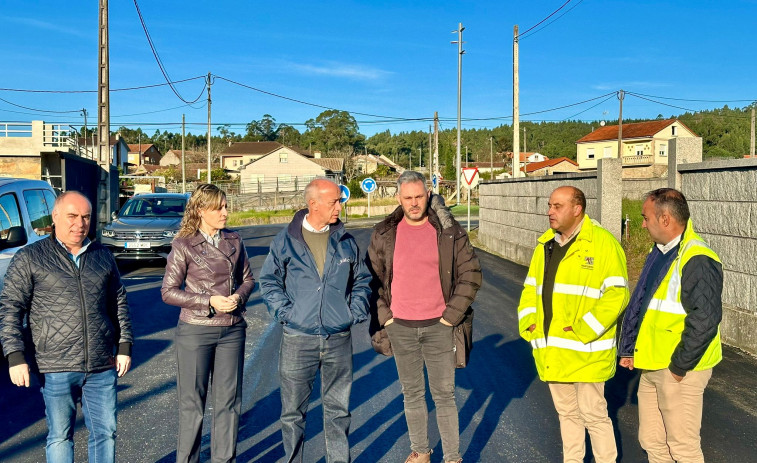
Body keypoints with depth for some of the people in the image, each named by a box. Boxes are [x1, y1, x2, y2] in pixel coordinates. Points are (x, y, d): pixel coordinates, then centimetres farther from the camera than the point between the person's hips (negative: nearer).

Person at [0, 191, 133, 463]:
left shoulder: (103, 256, 11)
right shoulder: (30, 258, 1)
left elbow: (119, 303, 15)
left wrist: (124, 346, 9)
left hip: (102, 367, 3)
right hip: (56, 368, -3)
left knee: (106, 432, 9)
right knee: (60, 436, 7)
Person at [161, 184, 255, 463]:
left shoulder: (234, 241, 6)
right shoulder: (184, 245, -6)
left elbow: (248, 278, 13)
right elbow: (168, 292, -7)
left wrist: (239, 296, -9)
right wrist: (209, 301, -16)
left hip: (232, 331, 4)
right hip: (195, 331, -4)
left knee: (228, 401, 10)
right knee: (192, 401, 6)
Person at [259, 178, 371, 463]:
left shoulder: (346, 242, 6)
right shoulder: (285, 241, -1)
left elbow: (362, 279, 16)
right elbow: (269, 281, 6)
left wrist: (356, 311, 3)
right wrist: (284, 312, -6)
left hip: (339, 340, 2)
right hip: (298, 340, -2)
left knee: (338, 409, 12)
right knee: (293, 411, 8)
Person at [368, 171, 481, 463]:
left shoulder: (449, 231, -4)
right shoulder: (383, 234, 0)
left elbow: (470, 274, 0)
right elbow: (373, 277, 9)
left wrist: (451, 315, -5)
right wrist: (383, 315, 1)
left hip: (438, 326, -1)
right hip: (400, 328, 2)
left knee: (444, 394, 5)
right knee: (412, 393, 14)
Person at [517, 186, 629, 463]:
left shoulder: (602, 243, -11)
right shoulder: (545, 245, 10)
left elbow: (616, 294, -16)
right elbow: (531, 288, 16)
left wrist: (583, 331, -20)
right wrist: (528, 323, 0)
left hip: (585, 349, -6)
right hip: (552, 350, 6)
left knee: (593, 414, 4)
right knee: (566, 412, 19)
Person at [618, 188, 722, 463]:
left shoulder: (696, 261, -20)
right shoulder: (658, 254, 11)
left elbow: (705, 320, -25)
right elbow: (640, 305, 17)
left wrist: (680, 366, -17)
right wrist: (630, 349, 13)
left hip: (679, 371, -9)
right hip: (651, 368, 9)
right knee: (651, 441, 17)